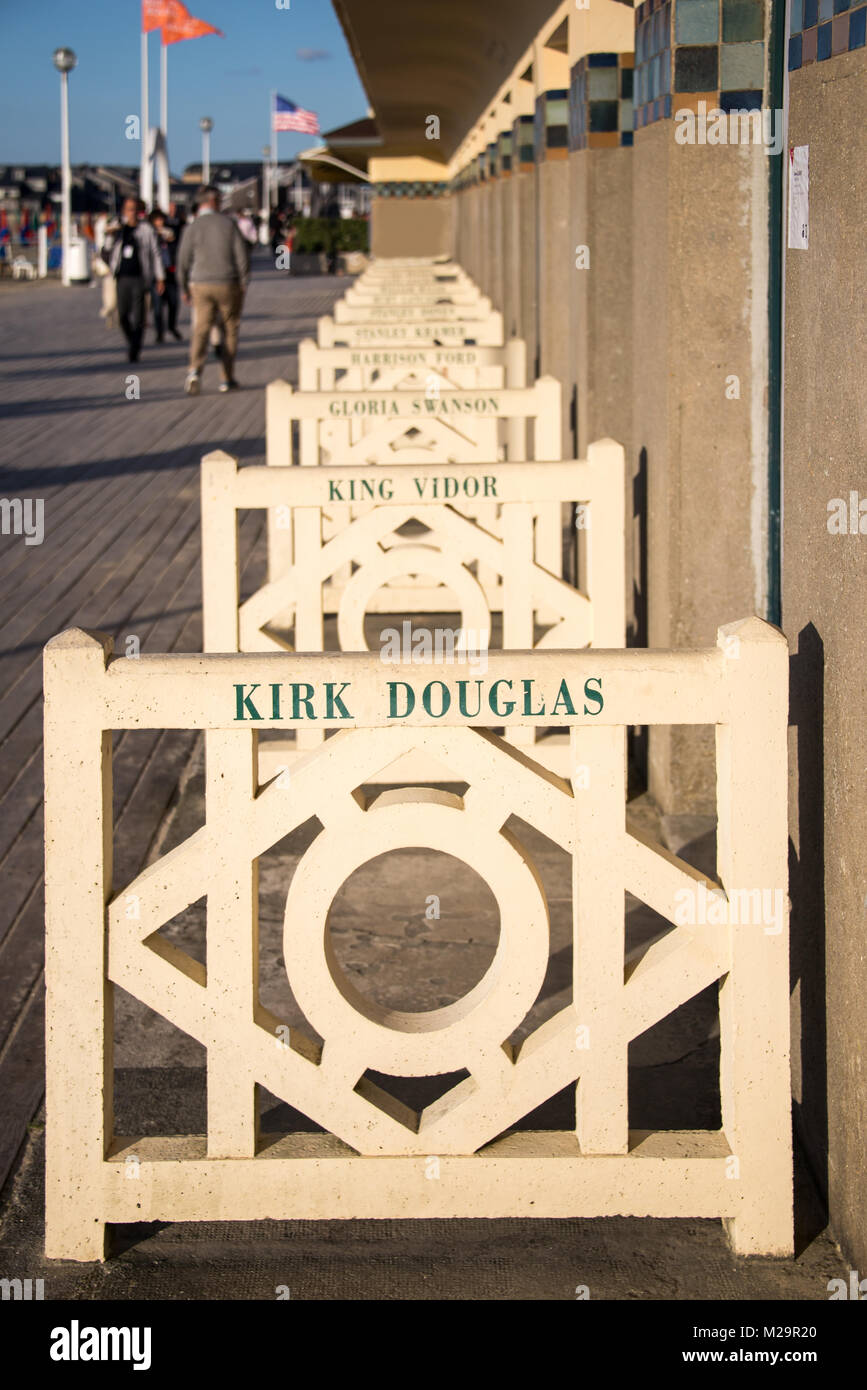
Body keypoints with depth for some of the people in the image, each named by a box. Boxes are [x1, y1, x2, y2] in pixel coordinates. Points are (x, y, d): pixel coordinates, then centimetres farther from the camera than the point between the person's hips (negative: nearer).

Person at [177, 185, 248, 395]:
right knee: (229, 331, 11)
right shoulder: (228, 224, -3)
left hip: (201, 285, 1)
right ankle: (227, 379, 12)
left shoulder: (192, 228, -2)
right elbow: (241, 255, -5)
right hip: (228, 284, -1)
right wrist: (243, 284, 4)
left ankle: (194, 370, -25)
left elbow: (183, 261, -2)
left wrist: (184, 289, 9)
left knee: (201, 330, 0)